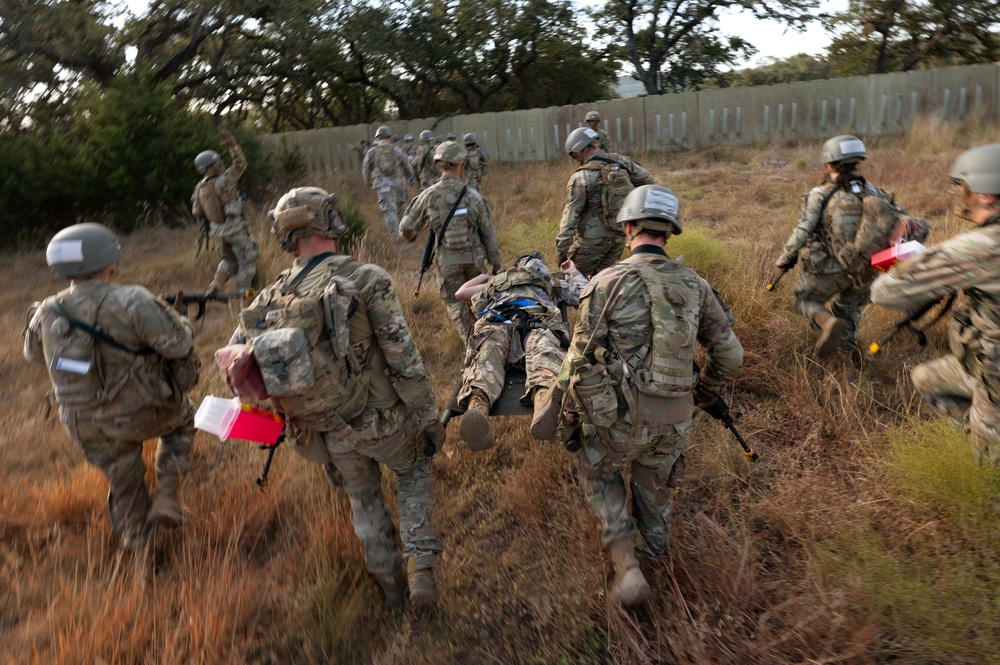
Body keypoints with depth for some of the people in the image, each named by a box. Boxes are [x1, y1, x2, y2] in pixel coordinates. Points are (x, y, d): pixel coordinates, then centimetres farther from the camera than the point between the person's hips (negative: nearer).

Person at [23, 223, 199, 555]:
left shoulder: (46, 313, -7)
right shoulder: (131, 302, -26)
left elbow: (33, 353, 12)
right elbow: (178, 344, -23)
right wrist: (180, 322, -1)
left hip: (88, 426, 4)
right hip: (143, 412, -4)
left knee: (123, 482, 28)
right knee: (181, 417, 30)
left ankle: (137, 542, 44)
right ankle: (167, 496, 17)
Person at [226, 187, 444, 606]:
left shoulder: (270, 298, -4)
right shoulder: (366, 280, -18)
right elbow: (403, 358, -18)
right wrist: (428, 416, -8)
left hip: (331, 436, 3)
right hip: (382, 419, -3)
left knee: (364, 498, 28)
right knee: (414, 472, 26)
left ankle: (388, 579, 41)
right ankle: (420, 568, 15)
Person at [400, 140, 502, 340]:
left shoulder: (428, 196, -9)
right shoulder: (472, 196, -9)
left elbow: (407, 227, 1)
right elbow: (487, 232, -2)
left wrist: (409, 237, 26)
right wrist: (495, 261, 9)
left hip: (447, 261, -1)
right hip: (474, 258, 1)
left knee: (455, 302, 12)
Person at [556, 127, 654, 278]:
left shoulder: (581, 177, -16)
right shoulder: (622, 161, -1)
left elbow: (571, 214, -17)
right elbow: (647, 179, 9)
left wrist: (563, 250, -16)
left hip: (593, 238, -6)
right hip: (620, 236, 6)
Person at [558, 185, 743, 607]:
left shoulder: (608, 283, -13)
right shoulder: (695, 286, 0)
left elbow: (581, 359, -12)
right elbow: (731, 357, 5)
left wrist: (570, 414, 2)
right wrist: (703, 388, 24)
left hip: (620, 416, -3)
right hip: (674, 421, 4)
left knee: (597, 468, 25)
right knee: (655, 482, 29)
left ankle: (626, 562, 14)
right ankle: (656, 549, 53)